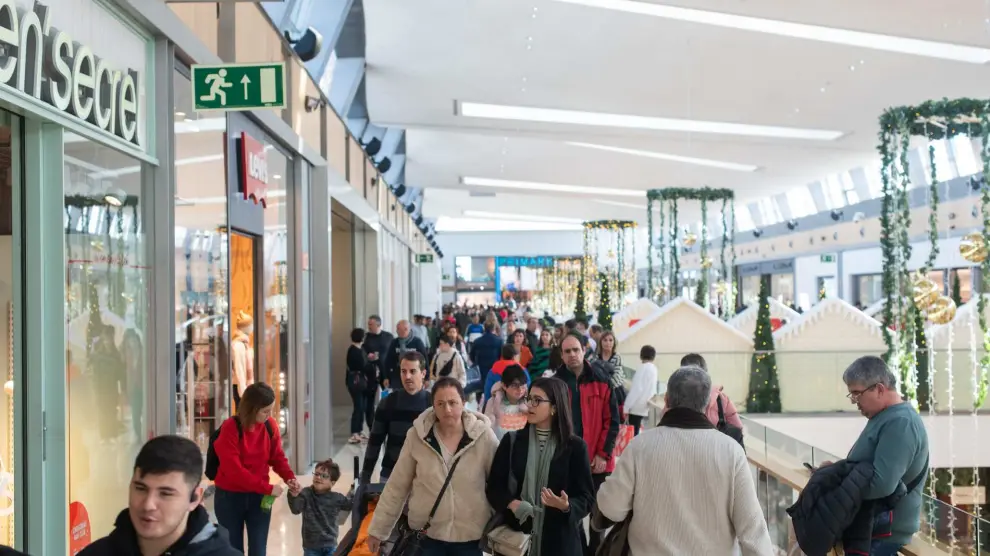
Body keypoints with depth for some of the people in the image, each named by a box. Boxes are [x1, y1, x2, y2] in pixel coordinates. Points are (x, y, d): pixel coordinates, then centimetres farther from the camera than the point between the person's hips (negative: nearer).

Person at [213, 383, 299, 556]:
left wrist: (289, 477, -16)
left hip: (259, 497, 3)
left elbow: (277, 457, 4)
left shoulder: (270, 425, -6)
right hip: (230, 497, -3)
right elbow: (234, 470, -24)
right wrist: (267, 488, -24)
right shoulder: (230, 428, -20)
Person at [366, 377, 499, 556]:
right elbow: (396, 487, 1)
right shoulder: (417, 436, -7)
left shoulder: (483, 436, -10)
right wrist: (378, 529, 4)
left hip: (470, 537, 0)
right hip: (427, 535, 1)